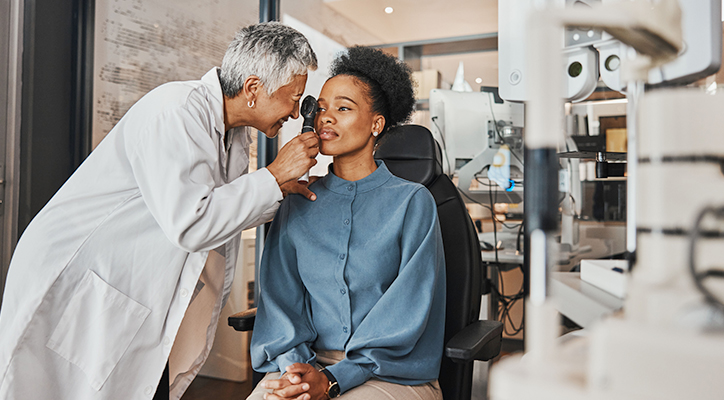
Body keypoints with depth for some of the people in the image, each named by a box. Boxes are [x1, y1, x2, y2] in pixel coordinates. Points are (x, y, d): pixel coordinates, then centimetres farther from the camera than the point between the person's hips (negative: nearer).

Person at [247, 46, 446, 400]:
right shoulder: (298, 204, 9)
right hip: (306, 363, 3)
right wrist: (296, 365, -12)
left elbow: (408, 310, -8)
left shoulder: (412, 201, -2)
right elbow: (280, 295, 5)